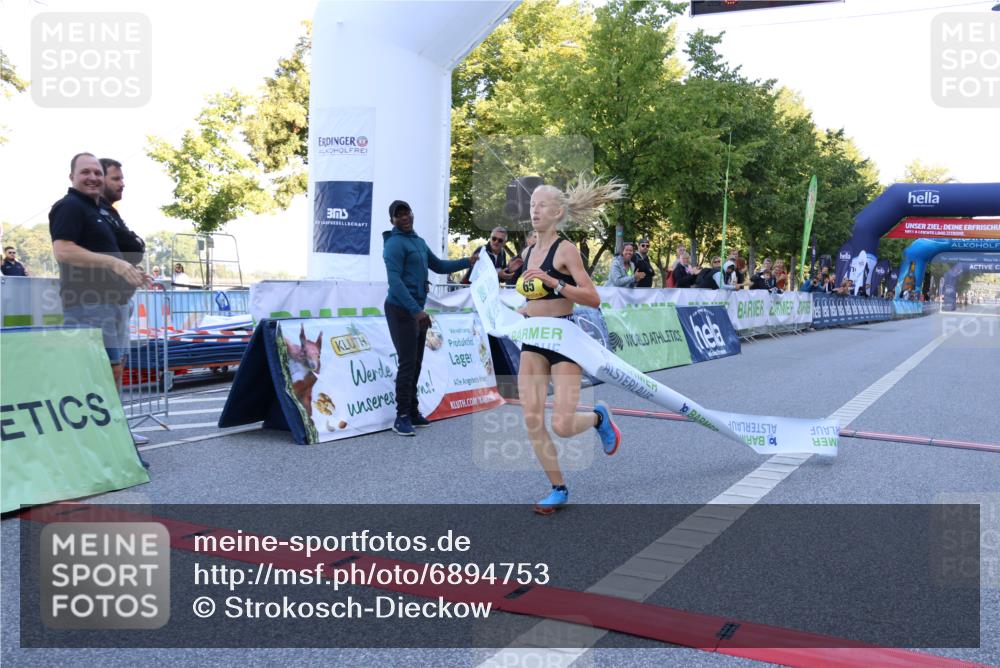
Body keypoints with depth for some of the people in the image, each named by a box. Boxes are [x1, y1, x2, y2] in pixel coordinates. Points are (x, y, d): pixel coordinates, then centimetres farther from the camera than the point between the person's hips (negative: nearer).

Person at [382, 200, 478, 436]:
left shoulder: (419, 242, 17)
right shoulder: (395, 244, -11)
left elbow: (438, 266, 28)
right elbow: (395, 282, -20)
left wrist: (467, 262, 17)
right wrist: (416, 310, -26)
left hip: (417, 310, 9)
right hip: (401, 310, -9)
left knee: (416, 363, 11)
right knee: (407, 363, -10)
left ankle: (412, 412, 18)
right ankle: (402, 417, -5)